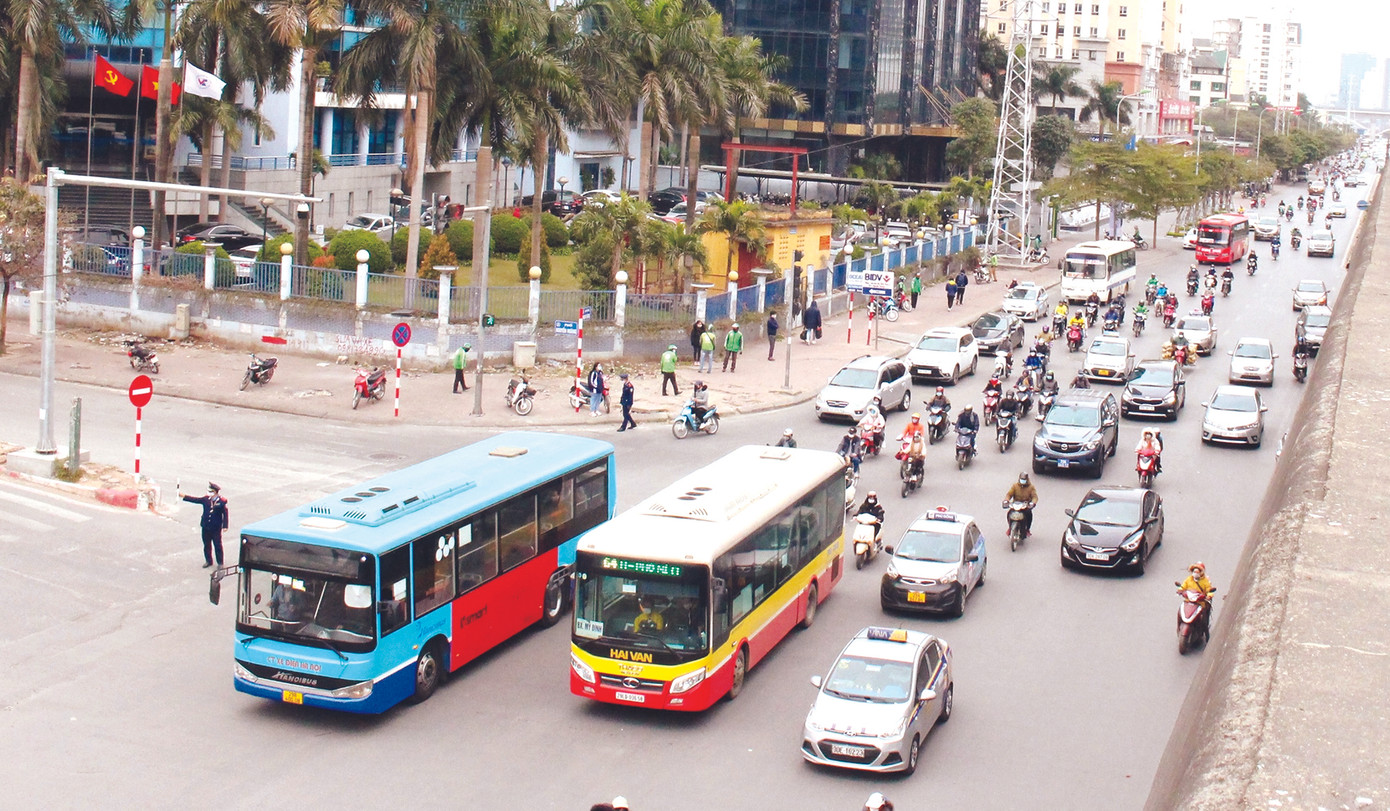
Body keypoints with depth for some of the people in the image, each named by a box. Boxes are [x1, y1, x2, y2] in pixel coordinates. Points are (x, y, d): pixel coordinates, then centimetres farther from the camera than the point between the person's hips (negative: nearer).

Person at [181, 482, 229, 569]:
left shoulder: (222, 501, -10)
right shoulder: (206, 499, 2)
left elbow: (225, 514, -7)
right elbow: (194, 499, 5)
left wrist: (225, 526, -10)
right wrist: (182, 495, -1)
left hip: (216, 528, -5)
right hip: (206, 527, 5)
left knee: (218, 545, 2)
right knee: (206, 545, 14)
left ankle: (220, 562, 14)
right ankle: (208, 561, 28)